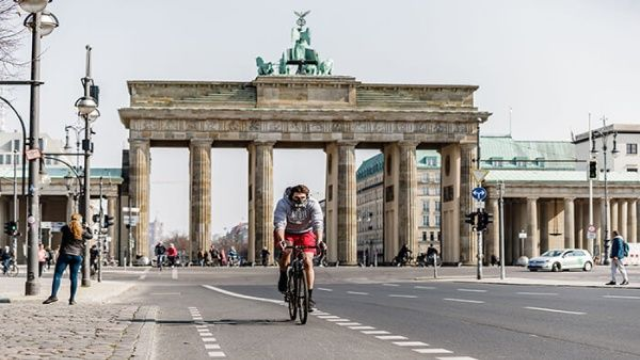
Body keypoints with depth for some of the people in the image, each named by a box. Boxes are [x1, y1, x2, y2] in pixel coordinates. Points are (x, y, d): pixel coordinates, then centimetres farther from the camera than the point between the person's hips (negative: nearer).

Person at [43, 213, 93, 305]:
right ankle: (72, 299, 3)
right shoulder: (83, 231, 4)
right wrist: (88, 228, 35)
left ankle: (54, 295, -13)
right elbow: (90, 236, 21)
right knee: (74, 277, 5)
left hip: (65, 254, -2)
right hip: (77, 256, 2)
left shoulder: (67, 228, 1)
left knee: (57, 274, -1)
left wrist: (70, 225, 32)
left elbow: (61, 229, 23)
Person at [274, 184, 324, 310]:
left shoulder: (313, 204, -24)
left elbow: (318, 224, -35)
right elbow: (279, 224, -36)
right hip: (287, 233, -1)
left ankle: (310, 297, -6)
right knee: (286, 251, -30)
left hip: (305, 233, 1)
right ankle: (283, 277, -2)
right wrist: (281, 240, -54)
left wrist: (319, 240, -52)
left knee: (308, 262, -13)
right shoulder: (283, 204, -27)